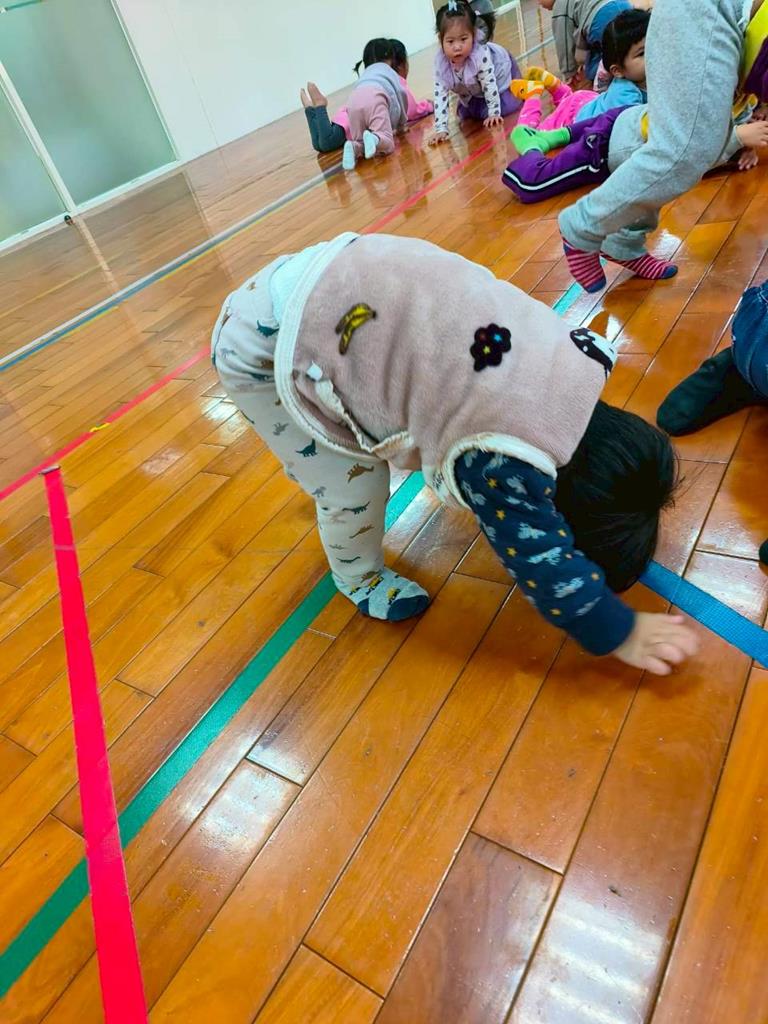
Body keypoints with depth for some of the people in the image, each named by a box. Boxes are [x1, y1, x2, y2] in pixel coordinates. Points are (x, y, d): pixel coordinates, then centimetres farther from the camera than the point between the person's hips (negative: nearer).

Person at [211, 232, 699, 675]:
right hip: (264, 347, -8)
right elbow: (547, 564, -14)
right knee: (354, 486, -1)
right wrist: (621, 634, -3)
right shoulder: (505, 464, -26)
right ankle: (358, 577, 31)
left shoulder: (570, 355, 0)